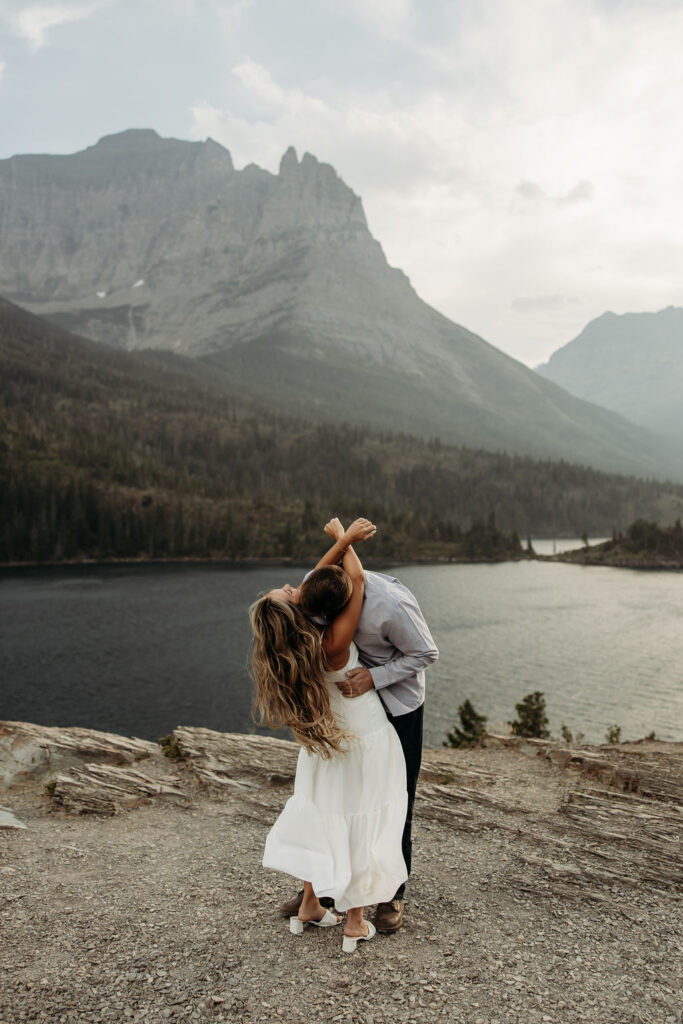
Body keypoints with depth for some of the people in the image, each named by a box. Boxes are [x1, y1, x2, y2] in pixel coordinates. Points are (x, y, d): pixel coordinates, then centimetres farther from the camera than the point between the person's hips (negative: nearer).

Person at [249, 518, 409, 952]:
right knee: (361, 824, 8)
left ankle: (309, 906, 33)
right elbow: (356, 581, -22)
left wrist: (345, 540, -8)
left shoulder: (287, 650, -12)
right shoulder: (331, 645, -30)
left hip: (329, 743, 6)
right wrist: (345, 537, -9)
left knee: (324, 818, 20)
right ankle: (356, 922, 21)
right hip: (364, 741, -6)